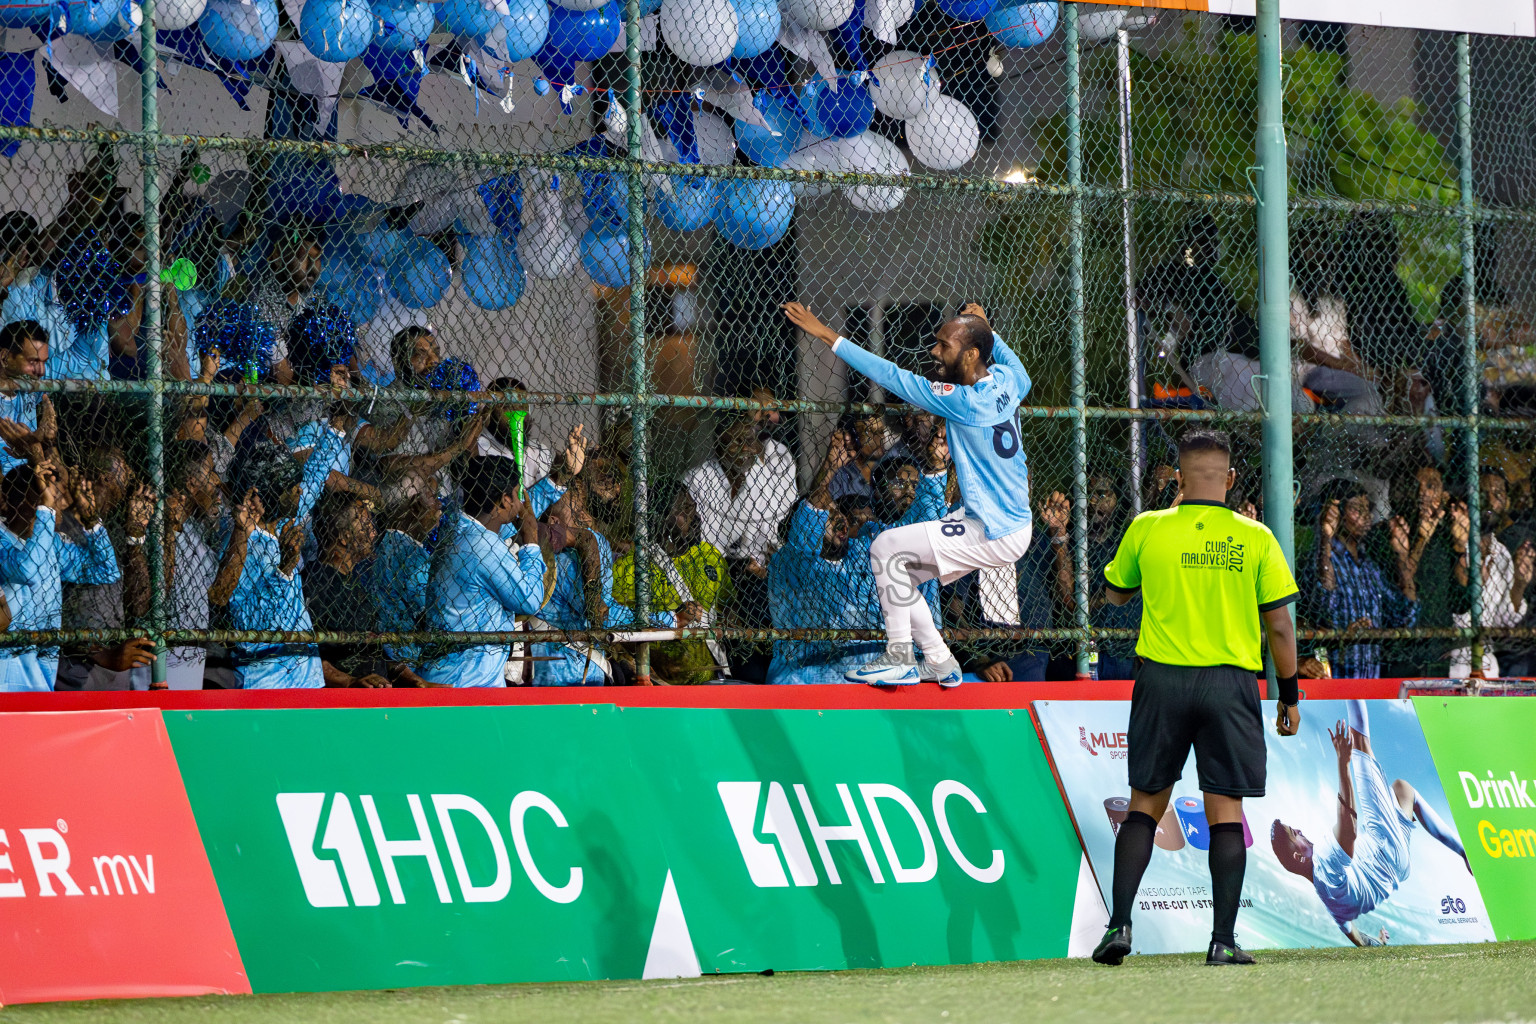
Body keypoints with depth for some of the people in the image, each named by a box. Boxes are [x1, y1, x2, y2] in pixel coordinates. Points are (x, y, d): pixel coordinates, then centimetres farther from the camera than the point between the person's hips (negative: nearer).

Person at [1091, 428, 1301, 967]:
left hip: (1162, 679, 1)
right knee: (1226, 811, 3)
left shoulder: (1147, 529, -1)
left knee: (1146, 803, 11)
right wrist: (1289, 696, 10)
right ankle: (1223, 939, -1)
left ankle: (1119, 923, 0)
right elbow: (1279, 625, 0)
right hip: (1231, 682, -1)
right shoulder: (1255, 539, -3)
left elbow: (1115, 593, 17)